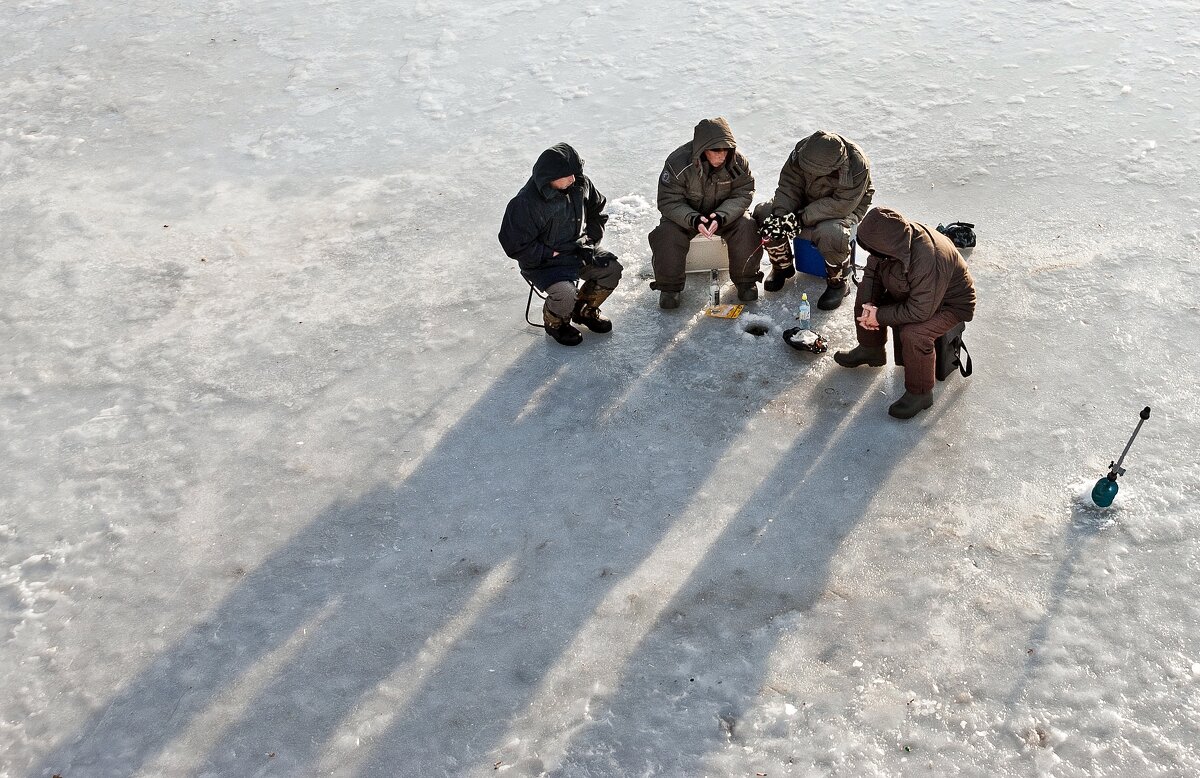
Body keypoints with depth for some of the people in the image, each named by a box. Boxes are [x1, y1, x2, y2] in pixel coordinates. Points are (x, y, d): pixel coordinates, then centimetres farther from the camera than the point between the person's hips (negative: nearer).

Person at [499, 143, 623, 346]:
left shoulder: (580, 184, -7)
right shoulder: (526, 203, -26)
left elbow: (597, 211, 11)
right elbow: (515, 246, -23)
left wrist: (589, 242, -2)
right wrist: (554, 256, -21)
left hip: (576, 250, 7)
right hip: (542, 261, -6)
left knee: (612, 269, -9)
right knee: (565, 294, -30)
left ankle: (585, 310, 17)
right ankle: (555, 323, 7)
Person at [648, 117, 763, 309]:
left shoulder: (738, 162, -19)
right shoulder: (678, 163, -26)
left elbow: (743, 195, -15)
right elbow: (669, 202, -22)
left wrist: (721, 216, -34)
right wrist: (693, 220, -40)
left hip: (726, 213, 2)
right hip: (685, 214, -1)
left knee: (746, 227, -25)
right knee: (667, 234, -29)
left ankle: (746, 280, -4)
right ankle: (669, 286, -9)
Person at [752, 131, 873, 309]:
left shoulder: (857, 166, -33)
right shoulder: (802, 151, -19)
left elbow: (841, 205, -34)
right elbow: (789, 185, -14)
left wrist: (801, 218, -37)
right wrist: (781, 214, -32)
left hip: (846, 209, -5)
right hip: (807, 201, 5)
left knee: (830, 233, -39)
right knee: (763, 213, -15)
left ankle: (838, 283, -11)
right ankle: (782, 266, 8)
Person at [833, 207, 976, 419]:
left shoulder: (929, 259, -41)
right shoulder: (894, 240, -17)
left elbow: (920, 311, -36)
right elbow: (872, 272, 0)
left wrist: (880, 316, -27)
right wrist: (868, 304, -16)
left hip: (949, 304, -8)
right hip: (911, 293, 8)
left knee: (913, 334, -32)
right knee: (864, 297, 2)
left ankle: (920, 393, -11)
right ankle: (870, 350, 25)